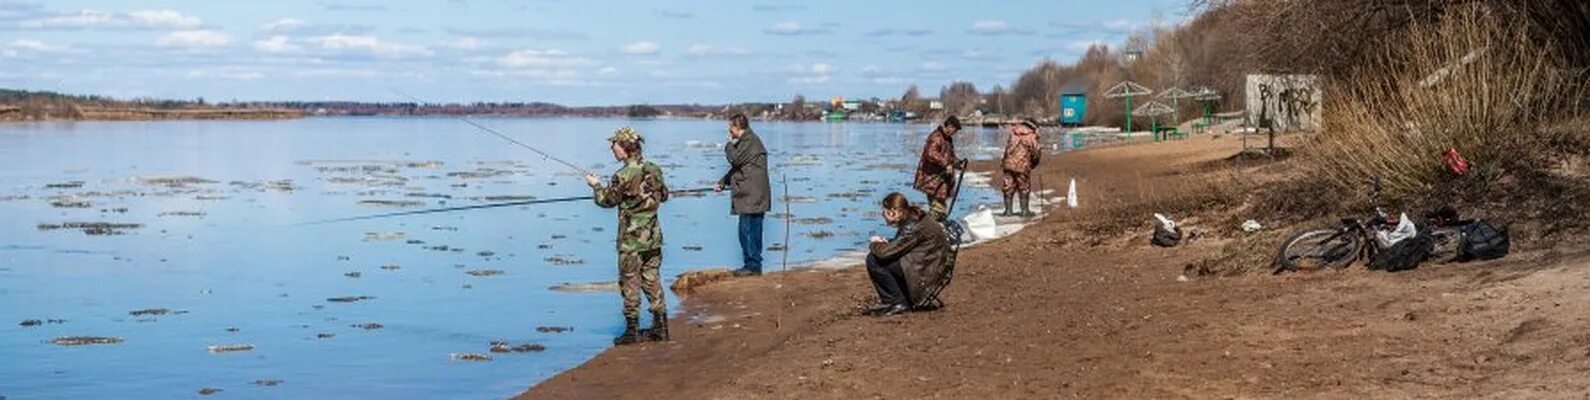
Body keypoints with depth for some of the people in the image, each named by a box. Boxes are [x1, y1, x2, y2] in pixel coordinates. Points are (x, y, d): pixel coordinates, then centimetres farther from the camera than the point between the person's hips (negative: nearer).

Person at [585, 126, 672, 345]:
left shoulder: (624, 175, -18)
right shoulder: (653, 169, 2)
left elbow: (606, 200, -4)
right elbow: (664, 195, 15)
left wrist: (596, 185, 14)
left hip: (631, 239, -6)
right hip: (653, 235, 7)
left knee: (629, 282, 2)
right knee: (652, 279, 13)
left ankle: (632, 330, 5)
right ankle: (660, 326, 15)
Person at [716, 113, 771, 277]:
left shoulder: (750, 141, -11)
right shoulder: (745, 141, 22)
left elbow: (736, 159, -19)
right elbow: (737, 166, 30)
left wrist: (729, 145, -1)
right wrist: (723, 182, 22)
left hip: (752, 197, -10)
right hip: (747, 197, 10)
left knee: (749, 231, -9)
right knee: (747, 232, 12)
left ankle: (753, 265, -6)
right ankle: (750, 264, 16)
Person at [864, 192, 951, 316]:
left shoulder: (913, 227, -23)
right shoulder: (912, 219, 7)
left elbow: (886, 252, -25)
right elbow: (897, 245, 21)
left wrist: (875, 245, -3)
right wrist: (883, 243, 1)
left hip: (927, 271, -10)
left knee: (873, 261, -15)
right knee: (875, 255, 14)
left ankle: (900, 303, -7)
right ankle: (888, 301, 16)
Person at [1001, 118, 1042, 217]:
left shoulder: (1013, 132, 10)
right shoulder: (1032, 136, -3)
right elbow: (1036, 153, -3)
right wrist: (1033, 164, 12)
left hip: (1009, 164, 4)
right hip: (1023, 165, -4)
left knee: (1009, 187, 10)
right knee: (1024, 188, 8)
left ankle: (1008, 210, 13)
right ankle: (1025, 210, 11)